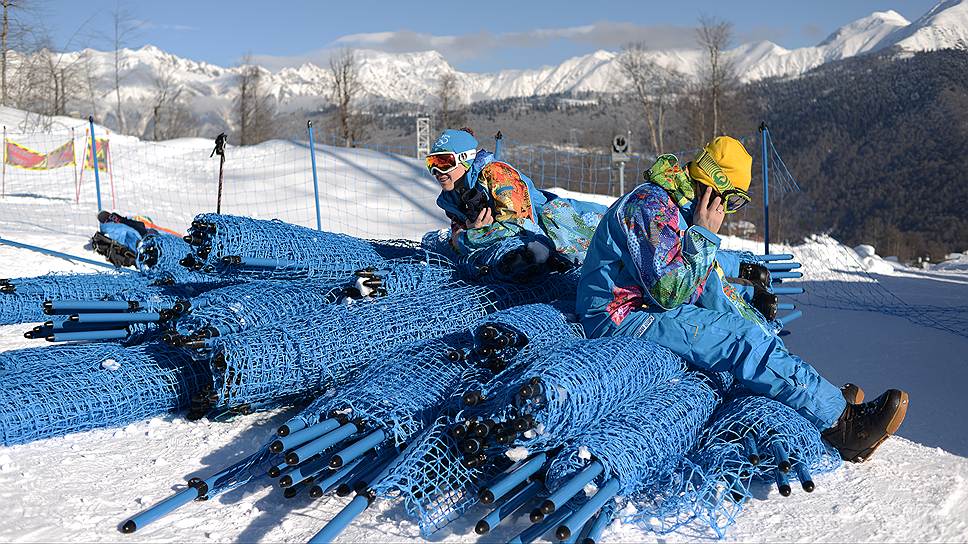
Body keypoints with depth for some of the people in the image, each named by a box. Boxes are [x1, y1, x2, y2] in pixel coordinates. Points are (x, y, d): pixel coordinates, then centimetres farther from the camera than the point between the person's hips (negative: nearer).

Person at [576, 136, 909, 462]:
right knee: (742, 338, -20)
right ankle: (840, 423, -16)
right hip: (622, 319, -10)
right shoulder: (651, 205, -18)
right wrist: (704, 235, -17)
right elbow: (670, 294, -25)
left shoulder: (677, 205, 13)